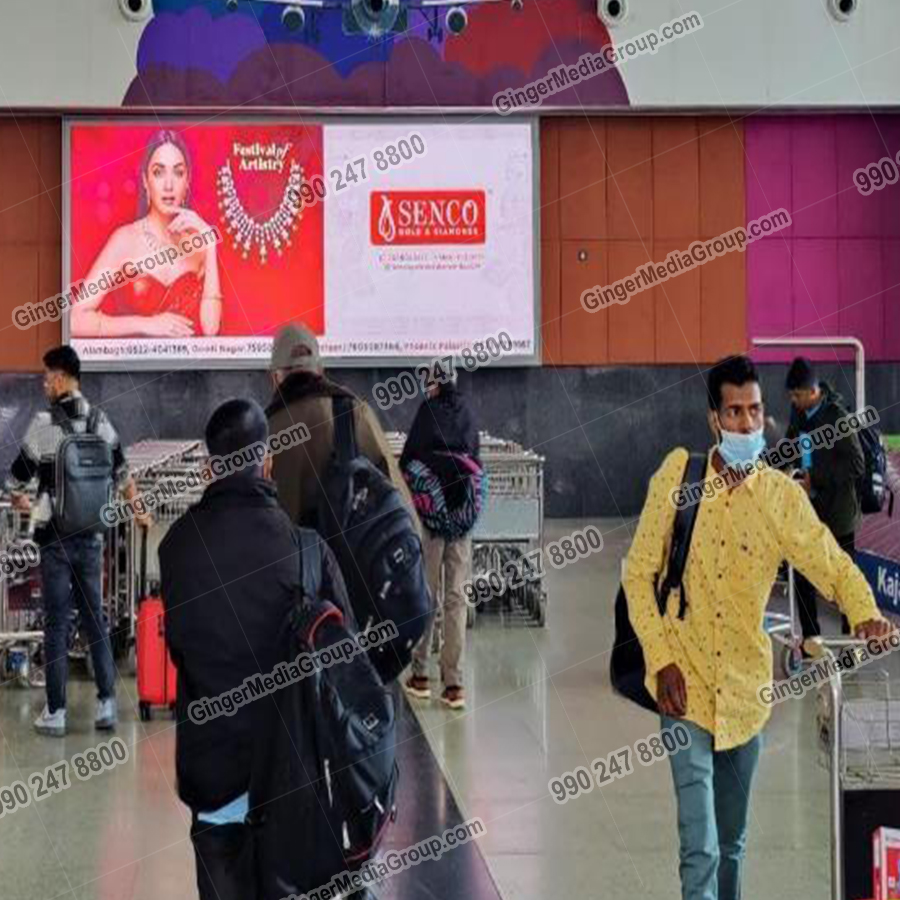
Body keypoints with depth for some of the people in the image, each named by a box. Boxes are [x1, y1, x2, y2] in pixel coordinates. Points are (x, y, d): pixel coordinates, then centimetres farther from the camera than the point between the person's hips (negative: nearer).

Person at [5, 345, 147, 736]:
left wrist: (22, 503, 19)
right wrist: (139, 511, 26)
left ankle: (55, 712, 5)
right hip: (92, 537, 4)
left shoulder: (43, 424, -11)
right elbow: (123, 476, 12)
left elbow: (16, 480, -3)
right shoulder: (102, 423, 3)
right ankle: (106, 704, 11)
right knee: (95, 619, 11)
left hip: (55, 538, -4)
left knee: (57, 624, 1)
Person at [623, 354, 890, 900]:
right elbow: (638, 574, -3)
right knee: (699, 848, -10)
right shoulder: (678, 473, -7)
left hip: (745, 689, 3)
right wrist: (662, 660, -10)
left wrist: (865, 615, -28)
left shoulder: (783, 496, -4)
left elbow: (833, 565, -6)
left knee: (733, 842, 17)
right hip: (686, 683, -2)